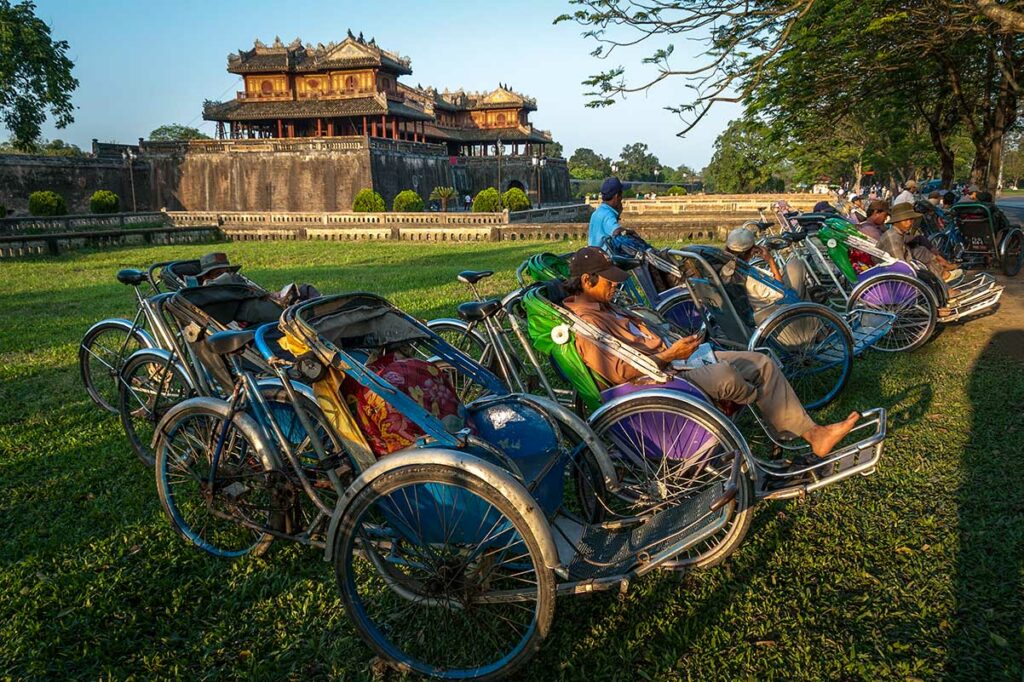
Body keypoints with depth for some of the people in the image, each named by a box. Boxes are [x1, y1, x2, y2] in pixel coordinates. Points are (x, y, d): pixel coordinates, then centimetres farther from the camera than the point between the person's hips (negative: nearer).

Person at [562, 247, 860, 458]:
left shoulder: (603, 306, 16)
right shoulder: (586, 321, -18)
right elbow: (620, 371, -25)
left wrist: (676, 346, 9)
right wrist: (671, 354, -21)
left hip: (668, 360, 10)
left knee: (762, 363, 0)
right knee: (724, 374, -34)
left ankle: (812, 433, 4)